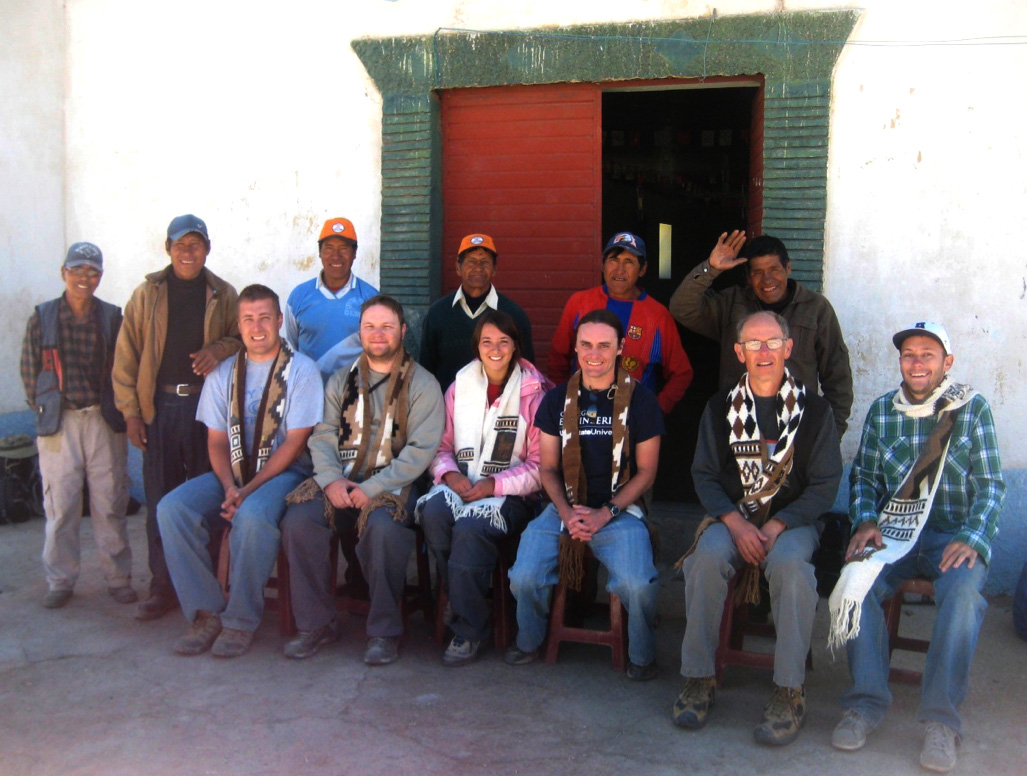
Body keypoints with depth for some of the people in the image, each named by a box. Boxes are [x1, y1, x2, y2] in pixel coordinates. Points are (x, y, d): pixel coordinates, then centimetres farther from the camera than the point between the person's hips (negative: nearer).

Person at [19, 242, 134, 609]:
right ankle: (60, 581, 17)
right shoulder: (42, 318, 3)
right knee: (60, 505, 4)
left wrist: (117, 411, 2)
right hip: (58, 424, 0)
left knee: (110, 503, 4)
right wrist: (45, 410, 6)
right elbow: (29, 372, 8)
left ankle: (118, 578, 15)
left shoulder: (112, 317, 3)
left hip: (104, 422, 0)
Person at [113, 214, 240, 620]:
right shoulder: (147, 294, 7)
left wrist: (219, 349, -12)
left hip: (206, 404, 0)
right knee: (160, 501, 3)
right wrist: (131, 411, -1)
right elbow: (126, 356, 6)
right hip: (159, 405, 0)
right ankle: (163, 587, 12)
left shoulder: (223, 295, 8)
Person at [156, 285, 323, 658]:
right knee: (171, 508, -19)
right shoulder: (223, 374, 12)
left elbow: (295, 442, -10)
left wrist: (249, 491, -17)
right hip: (232, 473, 5)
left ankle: (241, 620, -18)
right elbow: (216, 441, 8)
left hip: (284, 473, -5)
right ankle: (206, 612, -10)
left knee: (253, 515, -36)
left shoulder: (301, 370, -3)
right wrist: (229, 487, -12)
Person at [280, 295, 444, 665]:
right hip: (341, 483, 4)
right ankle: (317, 623, -7)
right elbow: (323, 436, 9)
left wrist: (373, 488, -18)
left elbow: (421, 450, -8)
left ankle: (384, 631, -17)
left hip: (392, 486, -4)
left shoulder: (422, 384, 3)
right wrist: (331, 480, -12)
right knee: (297, 520, -23)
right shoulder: (341, 381, 18)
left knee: (382, 526, -35)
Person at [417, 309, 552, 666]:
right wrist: (450, 475, -9)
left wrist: (494, 484, -15)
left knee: (470, 527, -33)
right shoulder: (460, 386, 13)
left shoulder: (535, 392, 0)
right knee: (433, 512, -31)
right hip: (461, 485, 4)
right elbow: (441, 445, 13)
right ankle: (457, 599, -12)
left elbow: (540, 464, -4)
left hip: (512, 494, -3)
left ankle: (468, 629, -16)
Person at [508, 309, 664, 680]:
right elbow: (548, 468, 10)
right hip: (563, 509, 2)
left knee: (638, 585, -27)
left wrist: (606, 514, -10)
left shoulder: (641, 400, 0)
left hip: (620, 510, -2)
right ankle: (528, 643, 13)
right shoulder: (557, 400, 8)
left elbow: (646, 471, 2)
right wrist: (567, 513, -8)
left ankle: (642, 656, 4)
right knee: (524, 579, -19)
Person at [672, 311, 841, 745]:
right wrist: (735, 522, -14)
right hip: (731, 516, 2)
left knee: (790, 563, -34)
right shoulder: (720, 408, 8)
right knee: (707, 555, -30)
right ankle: (699, 678, -16)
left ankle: (789, 693, -22)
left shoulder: (814, 410, 2)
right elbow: (704, 476, 4)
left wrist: (777, 526, -15)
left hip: (793, 519, -1)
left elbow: (825, 485, -2)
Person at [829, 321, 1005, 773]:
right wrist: (865, 522, -6)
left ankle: (941, 719, -24)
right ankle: (867, 703, -17)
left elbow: (990, 486, 0)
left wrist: (971, 540, -15)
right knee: (855, 582, -28)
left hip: (955, 537, -2)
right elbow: (864, 477, 13)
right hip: (894, 532, 2)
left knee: (963, 593, -34)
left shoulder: (972, 409, 3)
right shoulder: (881, 411, 10)